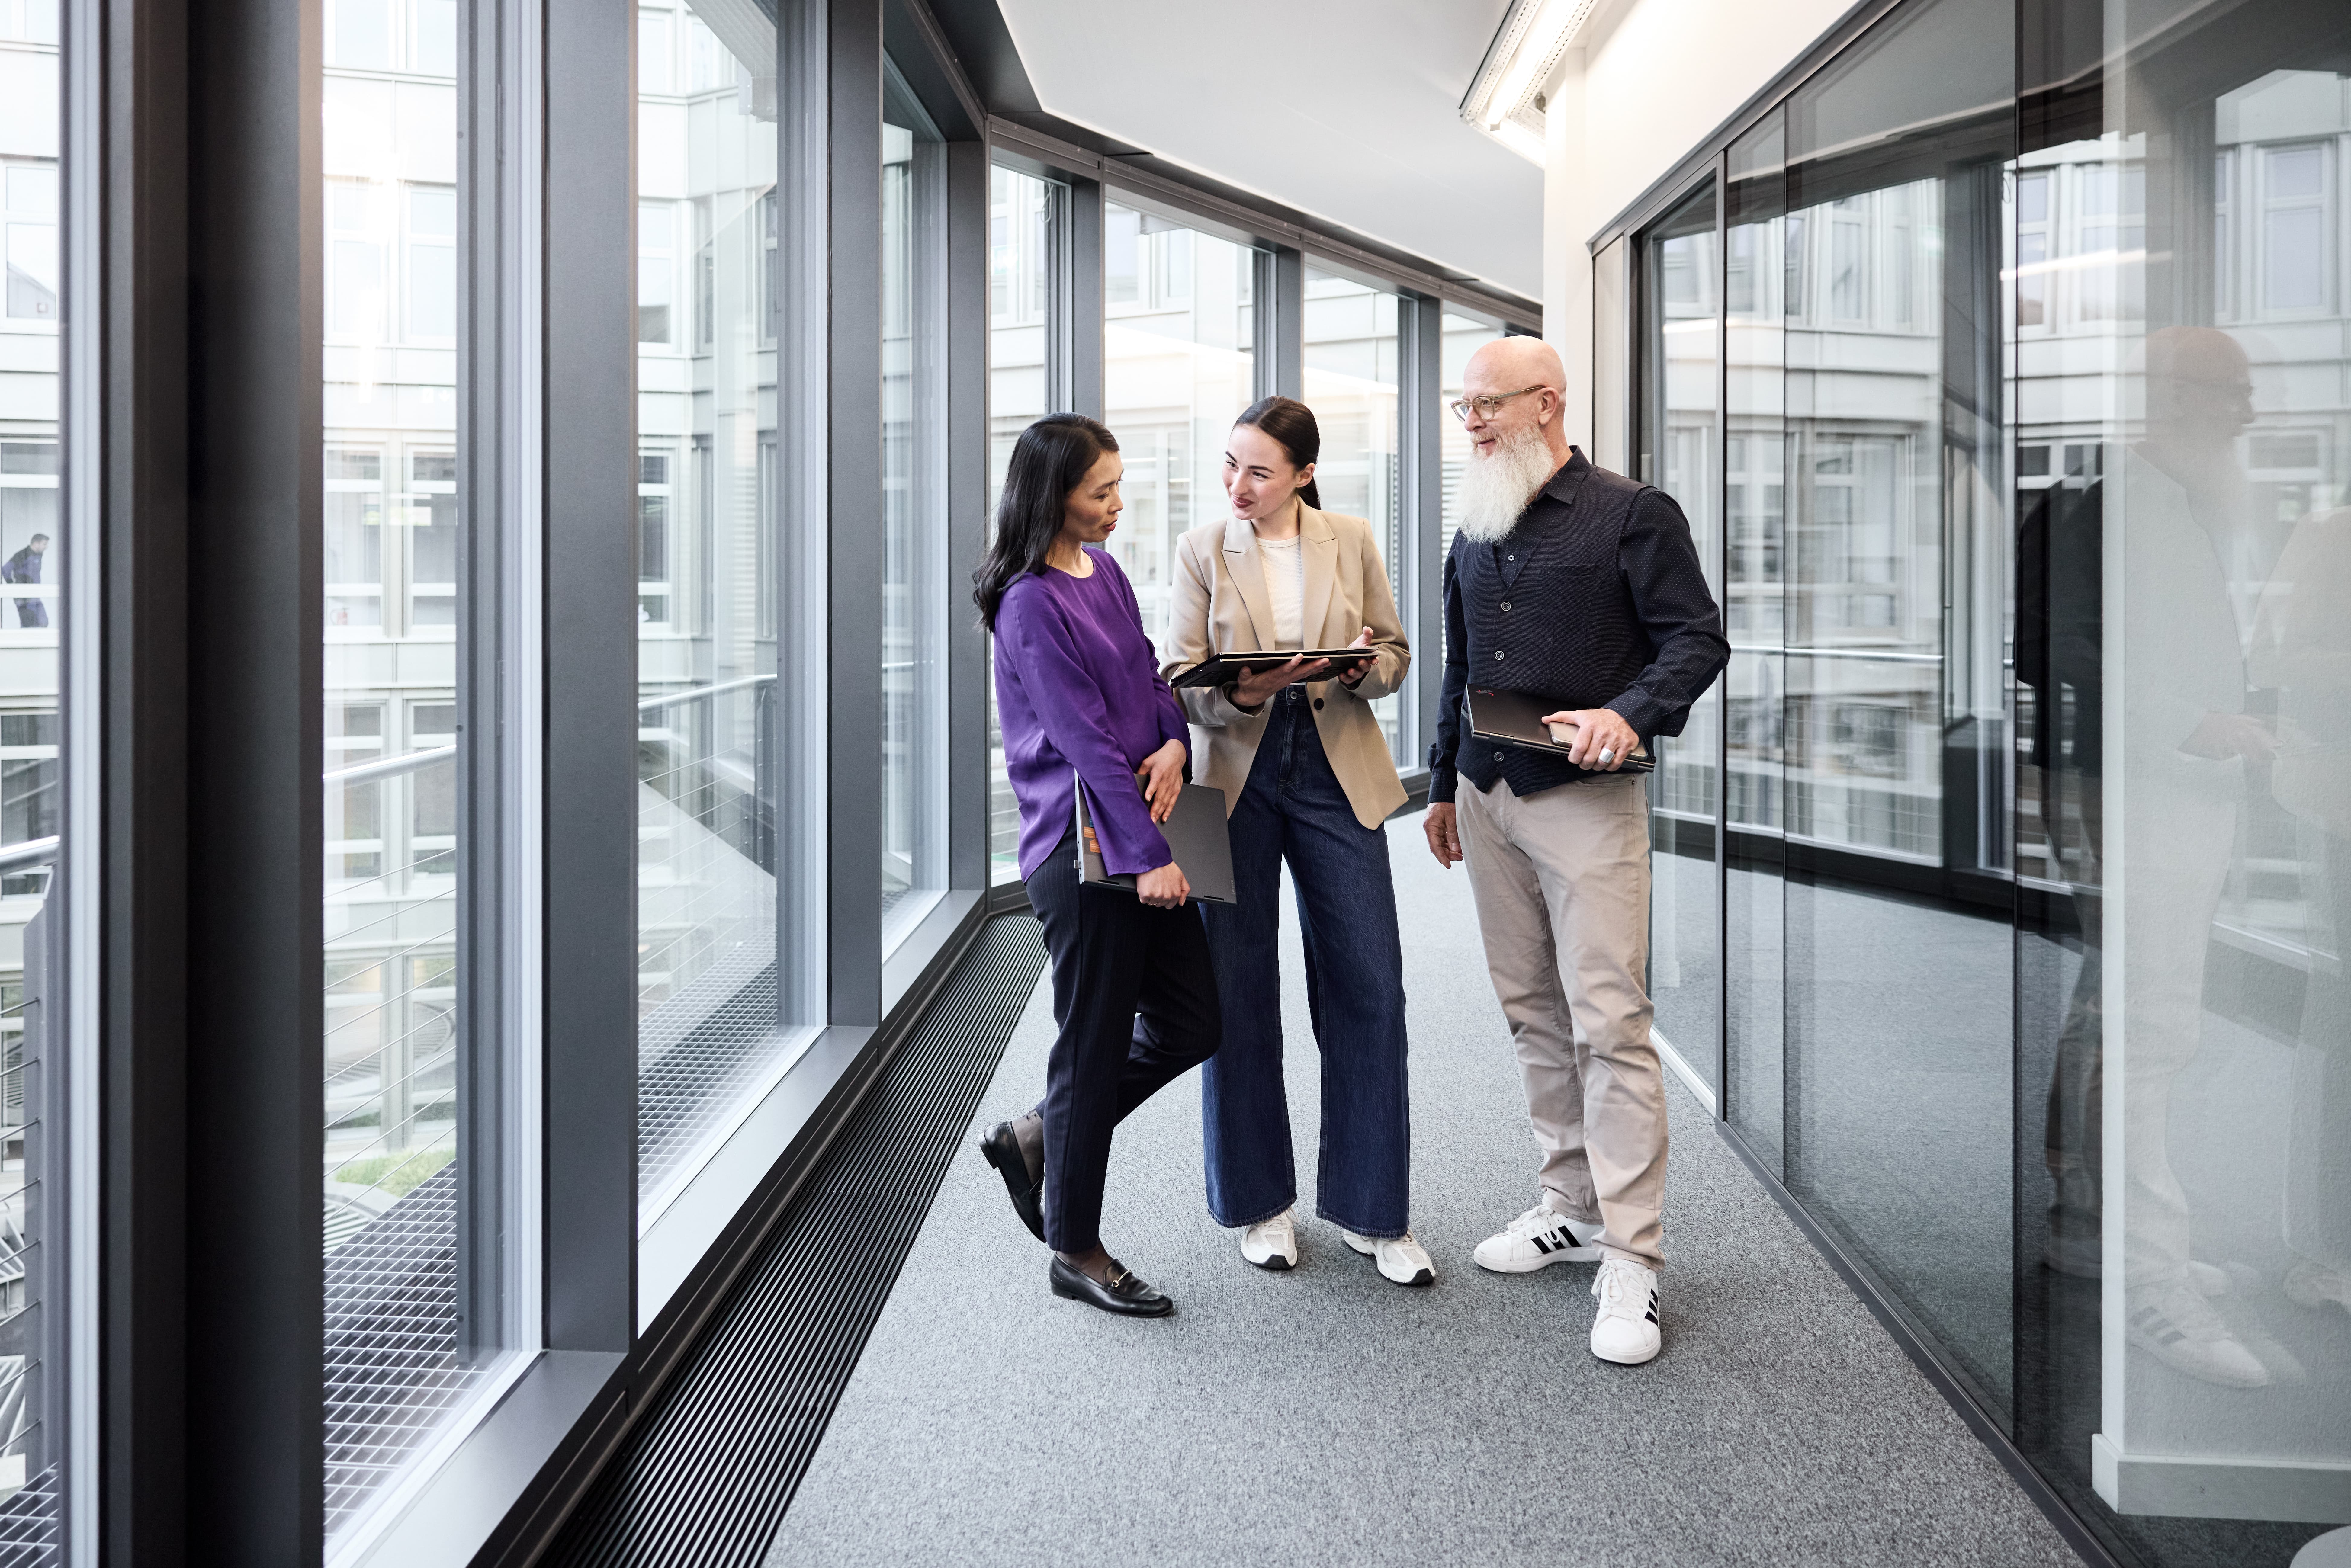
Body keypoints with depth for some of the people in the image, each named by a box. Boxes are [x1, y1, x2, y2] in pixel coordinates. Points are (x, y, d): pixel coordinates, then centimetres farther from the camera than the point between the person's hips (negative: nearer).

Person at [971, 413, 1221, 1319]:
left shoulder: (1105, 573, 12)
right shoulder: (1031, 605, -14)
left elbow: (1148, 673, 16)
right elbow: (1084, 739, -17)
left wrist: (1173, 742, -6)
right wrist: (1149, 853, -18)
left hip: (1138, 836, 9)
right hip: (1082, 847, -9)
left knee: (1191, 1021, 12)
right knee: (1097, 1042, 2)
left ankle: (1038, 1140, 29)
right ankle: (1075, 1251, 19)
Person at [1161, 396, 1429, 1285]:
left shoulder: (1352, 543, 6)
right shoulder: (1201, 552, 4)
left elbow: (1395, 654, 10)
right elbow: (1180, 677, -1)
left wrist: (1357, 670, -13)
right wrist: (1243, 693, -22)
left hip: (1336, 774, 1)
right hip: (1235, 779, 0)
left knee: (1369, 989, -1)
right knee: (1238, 995, 4)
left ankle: (1370, 1210, 13)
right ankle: (1260, 1202, 21)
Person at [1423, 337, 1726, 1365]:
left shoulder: (1633, 514, -2)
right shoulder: (1475, 536, 17)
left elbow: (1698, 638, -7)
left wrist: (1632, 712, -24)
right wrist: (1443, 784, 24)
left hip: (1587, 799, -6)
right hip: (1488, 801, 7)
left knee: (1610, 1021, -8)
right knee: (1533, 1014, 10)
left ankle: (1632, 1260, -3)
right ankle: (1573, 1206, 22)